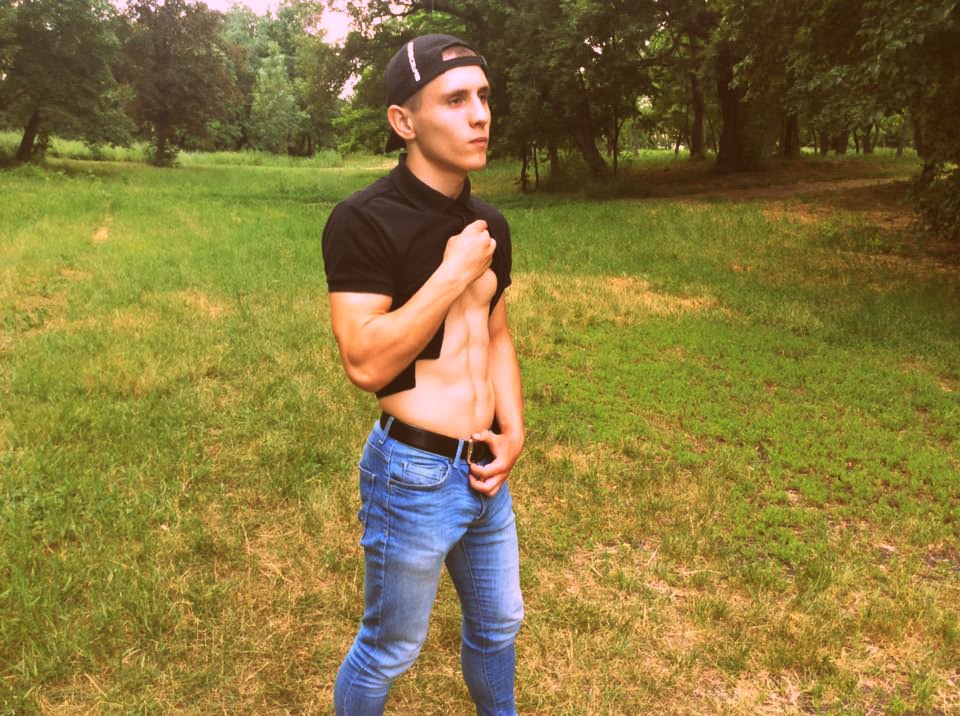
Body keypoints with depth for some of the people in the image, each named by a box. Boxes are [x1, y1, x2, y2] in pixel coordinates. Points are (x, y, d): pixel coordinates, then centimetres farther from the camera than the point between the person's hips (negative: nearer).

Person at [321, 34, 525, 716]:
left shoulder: (489, 224, 4)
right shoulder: (364, 220, -18)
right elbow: (367, 363, -24)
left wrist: (513, 431, -1)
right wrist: (454, 272, -22)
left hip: (484, 471, 7)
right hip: (413, 476, -7)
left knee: (498, 625, 25)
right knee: (389, 651, 14)